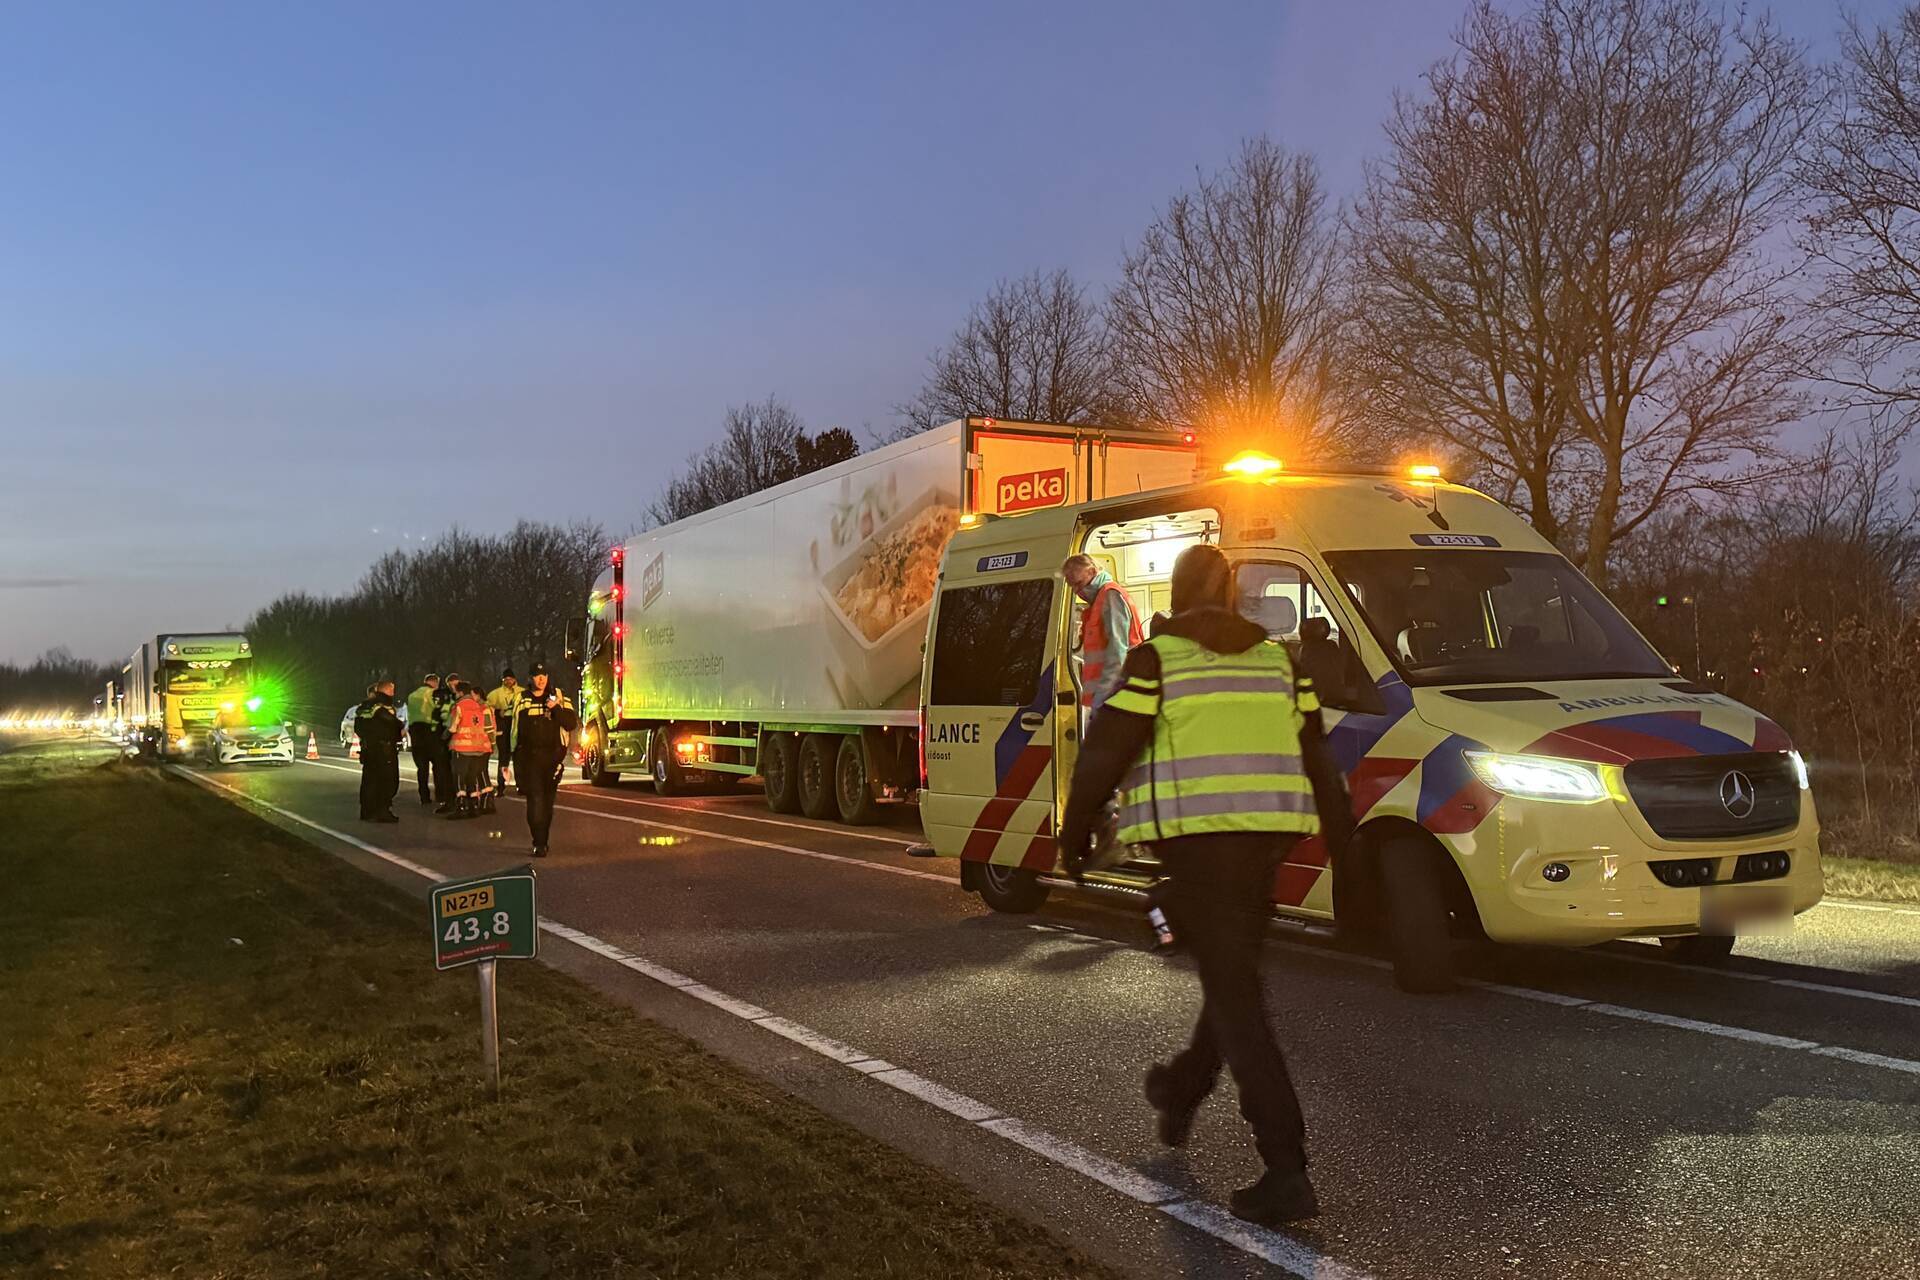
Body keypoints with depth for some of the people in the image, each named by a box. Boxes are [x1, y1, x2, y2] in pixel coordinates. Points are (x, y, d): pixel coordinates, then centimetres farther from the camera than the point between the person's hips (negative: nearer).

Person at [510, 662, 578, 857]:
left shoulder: (559, 698, 6)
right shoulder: (521, 701, 8)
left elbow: (572, 724, -3)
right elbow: (514, 730, 12)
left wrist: (556, 708, -18)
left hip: (552, 756, 1)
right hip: (529, 757, -1)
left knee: (547, 799, 7)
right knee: (535, 798, -11)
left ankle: (542, 840, 19)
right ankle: (539, 843, -12)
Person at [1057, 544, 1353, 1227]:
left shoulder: (1156, 658, -4)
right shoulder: (1276, 656, 11)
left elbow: (1106, 752, -6)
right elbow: (1316, 755, 10)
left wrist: (1075, 832, 6)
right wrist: (1343, 838, 15)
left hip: (1195, 832, -6)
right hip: (1266, 831, 6)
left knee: (1235, 997, -5)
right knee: (1230, 971, 23)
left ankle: (1287, 1169, -10)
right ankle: (1183, 1092, 45)